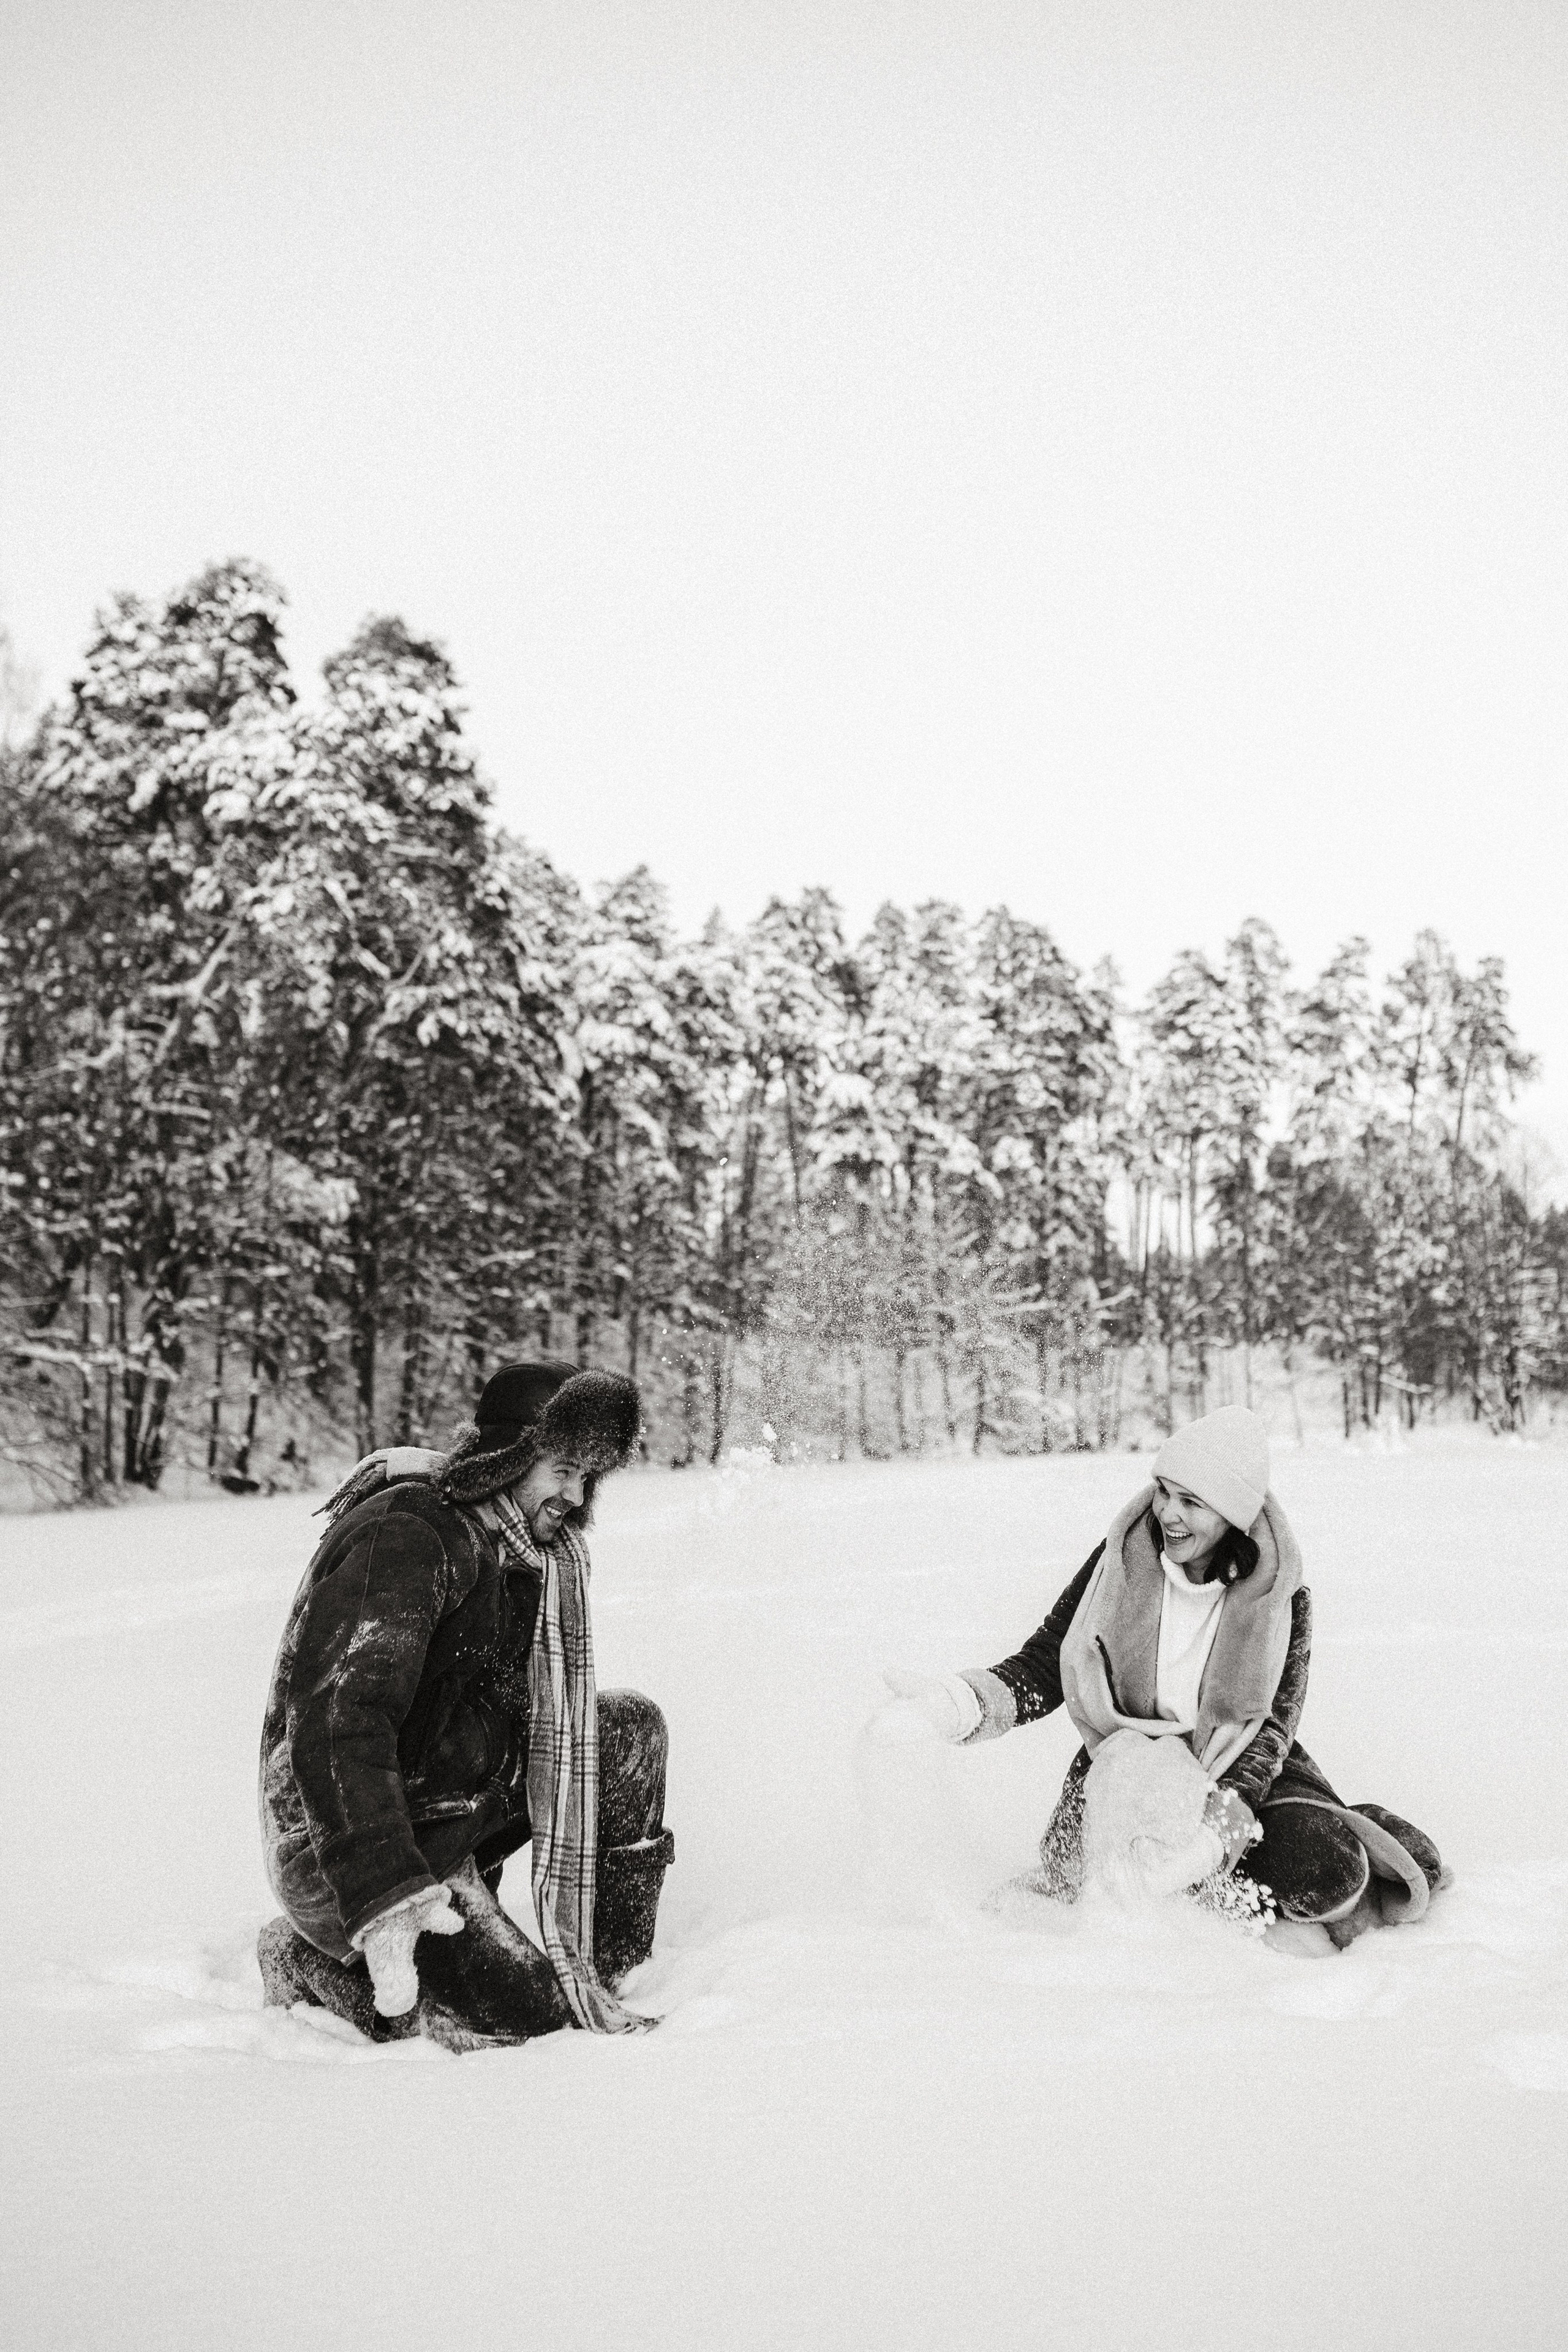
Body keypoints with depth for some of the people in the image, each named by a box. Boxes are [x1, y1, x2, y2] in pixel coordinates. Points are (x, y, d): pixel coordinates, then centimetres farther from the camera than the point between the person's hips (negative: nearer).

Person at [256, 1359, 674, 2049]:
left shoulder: (509, 1548, 6)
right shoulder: (403, 1536, -23)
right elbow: (334, 1723, -33)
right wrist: (384, 1900, -40)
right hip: (336, 1838, -9)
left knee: (630, 1728, -1)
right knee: (526, 2012, -17)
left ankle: (601, 1978, 6)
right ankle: (311, 1959, 1)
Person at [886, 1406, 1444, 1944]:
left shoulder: (1279, 1596, -10)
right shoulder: (1120, 1561, -9)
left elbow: (1272, 1725, -12)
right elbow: (1041, 1669, -6)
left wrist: (1222, 1819, -29)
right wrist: (959, 1702, -26)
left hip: (1236, 1777, 0)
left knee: (1330, 1871, -26)